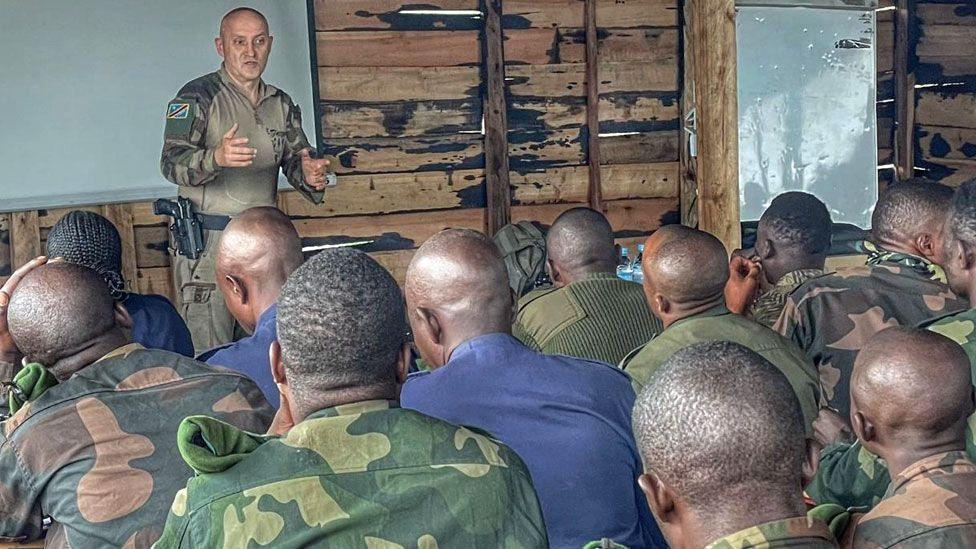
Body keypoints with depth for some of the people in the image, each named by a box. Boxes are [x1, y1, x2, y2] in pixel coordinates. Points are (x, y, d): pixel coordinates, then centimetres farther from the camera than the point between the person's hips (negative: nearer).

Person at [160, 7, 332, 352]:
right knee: (212, 358, -4)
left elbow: (295, 159, 14)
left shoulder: (281, 104, 13)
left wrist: (309, 174, -11)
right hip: (207, 243, -5)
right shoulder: (198, 96, -5)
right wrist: (216, 158, -36)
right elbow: (172, 163, -15)